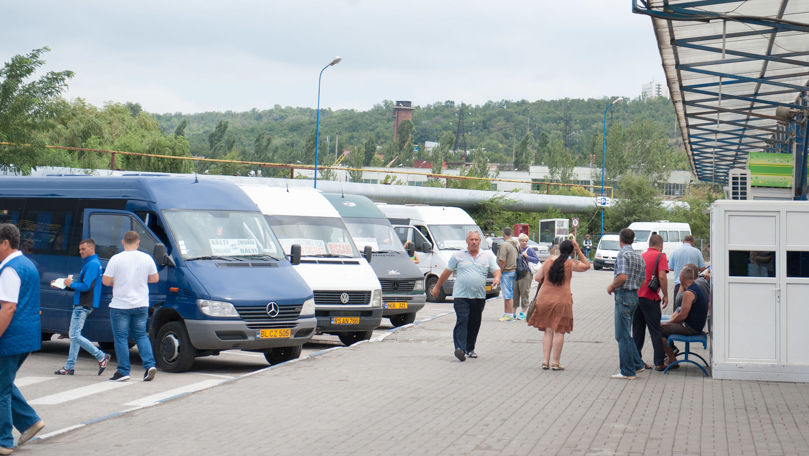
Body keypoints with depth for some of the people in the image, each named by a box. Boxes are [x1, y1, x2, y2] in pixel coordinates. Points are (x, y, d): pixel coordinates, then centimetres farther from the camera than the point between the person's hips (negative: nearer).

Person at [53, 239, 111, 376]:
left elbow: (86, 286, -23)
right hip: (80, 305, 11)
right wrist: (61, 284, 16)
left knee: (75, 336, -11)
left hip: (83, 306, -11)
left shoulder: (92, 264, -15)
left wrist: (71, 284, -8)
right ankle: (69, 367, 15)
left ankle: (101, 357, -5)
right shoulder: (89, 263, 18)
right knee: (74, 336, 12)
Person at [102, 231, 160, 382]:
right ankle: (150, 365, 2)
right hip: (141, 305, 4)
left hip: (120, 305, -4)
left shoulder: (116, 259, -11)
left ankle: (123, 371, 5)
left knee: (121, 338, 5)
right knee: (141, 335, 16)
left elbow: (106, 281, -9)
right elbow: (155, 278, 8)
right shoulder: (147, 258, -1)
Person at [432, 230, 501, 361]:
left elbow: (496, 270, 6)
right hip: (461, 295, -3)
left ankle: (470, 348, 23)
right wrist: (437, 287, 14)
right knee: (462, 321, -15)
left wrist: (497, 278, -18)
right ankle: (460, 348, -22)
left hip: (479, 297, 3)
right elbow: (446, 272, 12)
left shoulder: (488, 256, 10)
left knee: (474, 324, 9)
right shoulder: (458, 256, 7)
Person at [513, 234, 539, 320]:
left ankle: (523, 313, 4)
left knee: (524, 293, -3)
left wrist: (527, 256, -14)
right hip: (516, 273, 4)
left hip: (525, 274, -4)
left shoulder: (529, 250, -1)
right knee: (514, 293, 5)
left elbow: (537, 260, -6)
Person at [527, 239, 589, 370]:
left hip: (544, 299, 3)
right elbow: (587, 265, 10)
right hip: (562, 300, -3)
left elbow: (538, 278, 5)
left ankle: (545, 361, 7)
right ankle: (555, 362, 4)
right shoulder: (570, 264, -4)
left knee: (547, 331, 11)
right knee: (559, 331, 3)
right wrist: (578, 251, 8)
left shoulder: (547, 262, 3)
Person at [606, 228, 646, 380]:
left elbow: (622, 277, -23)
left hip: (623, 296, -9)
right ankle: (637, 364, 19)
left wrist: (611, 287, -8)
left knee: (623, 336, -3)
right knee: (625, 334, 19)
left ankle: (628, 371, -1)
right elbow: (642, 280, 16)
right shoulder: (639, 256, 14)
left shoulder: (623, 254, -12)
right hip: (635, 295, 9)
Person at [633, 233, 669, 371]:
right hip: (650, 298, -5)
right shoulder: (660, 256, -4)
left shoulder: (641, 256, 14)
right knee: (655, 331, 1)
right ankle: (659, 363, 1)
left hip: (636, 296, 6)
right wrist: (665, 295, -6)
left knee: (637, 331, 11)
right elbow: (662, 276, -15)